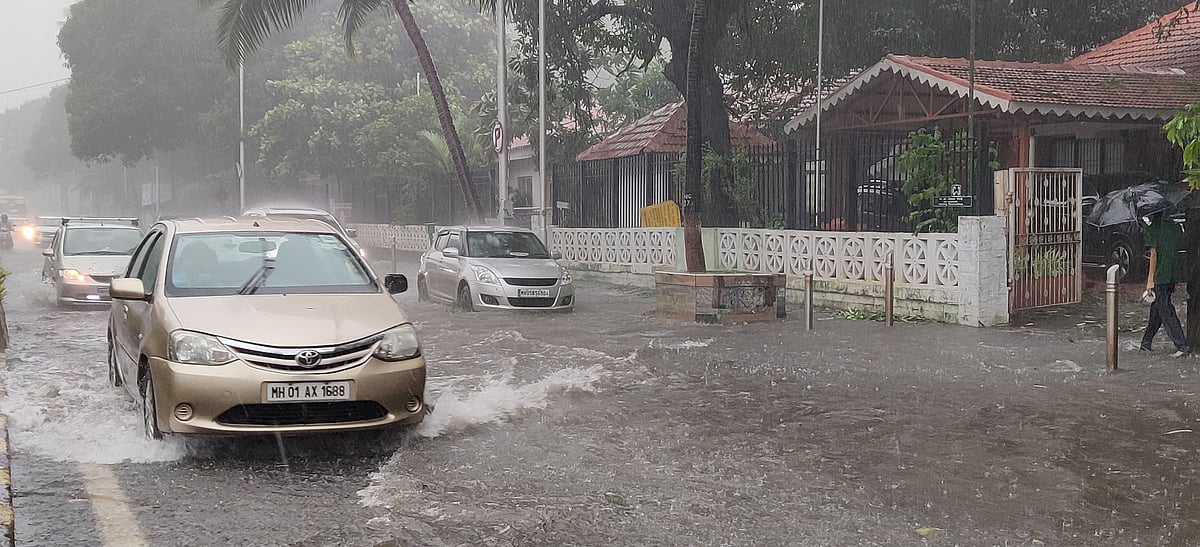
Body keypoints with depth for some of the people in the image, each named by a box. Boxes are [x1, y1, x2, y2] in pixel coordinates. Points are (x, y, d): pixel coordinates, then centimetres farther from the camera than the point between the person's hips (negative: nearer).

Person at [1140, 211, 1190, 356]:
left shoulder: (1153, 229, -7)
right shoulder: (1175, 226, 13)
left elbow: (1154, 254, -11)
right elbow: (1181, 250, 14)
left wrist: (1150, 279, -9)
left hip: (1161, 274, -7)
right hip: (1174, 274, 7)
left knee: (1165, 310, -5)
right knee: (1156, 307, 16)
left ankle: (1182, 345, -11)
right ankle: (1146, 342, 22)